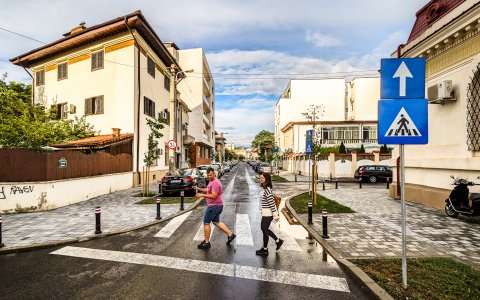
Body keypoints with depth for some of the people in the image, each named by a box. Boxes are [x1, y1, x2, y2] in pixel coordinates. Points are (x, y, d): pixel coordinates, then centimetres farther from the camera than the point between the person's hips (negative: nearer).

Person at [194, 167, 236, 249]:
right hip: (216, 205, 10)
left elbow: (214, 196, -26)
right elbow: (208, 190, 24)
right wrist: (199, 188, 12)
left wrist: (202, 195, -23)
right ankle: (230, 234, 25)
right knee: (216, 222, 20)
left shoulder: (215, 183, -22)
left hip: (214, 206, -10)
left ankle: (206, 242, 15)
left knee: (206, 223, 2)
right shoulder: (211, 181, 11)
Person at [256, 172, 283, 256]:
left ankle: (265, 249, 24)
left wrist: (275, 215, -18)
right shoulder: (266, 189, 8)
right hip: (266, 213, 9)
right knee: (263, 228, 21)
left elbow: (272, 203, -22)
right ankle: (278, 241, 33)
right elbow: (271, 203, 16)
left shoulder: (267, 190, -22)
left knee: (264, 230, 6)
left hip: (267, 214, -9)